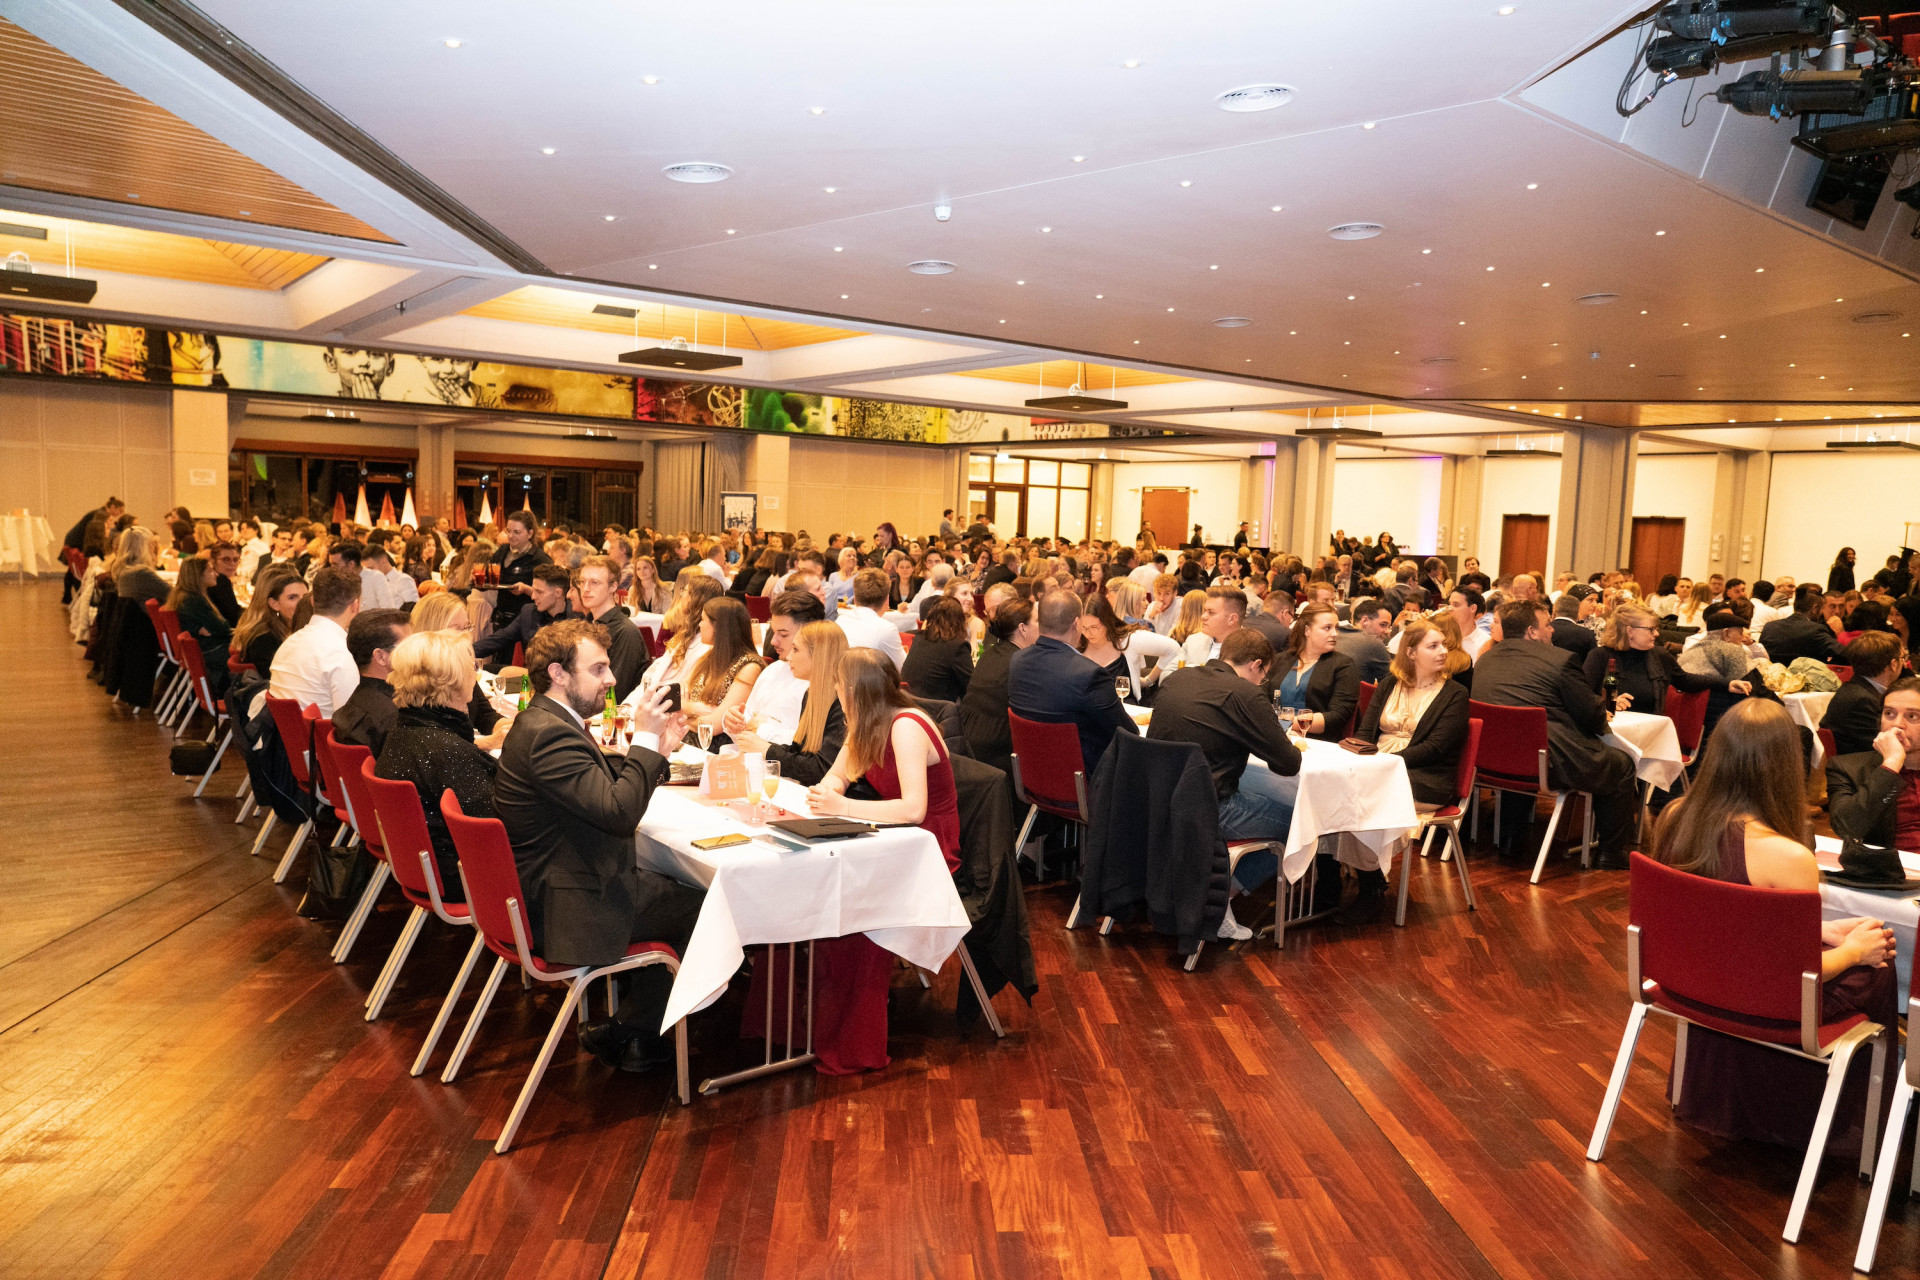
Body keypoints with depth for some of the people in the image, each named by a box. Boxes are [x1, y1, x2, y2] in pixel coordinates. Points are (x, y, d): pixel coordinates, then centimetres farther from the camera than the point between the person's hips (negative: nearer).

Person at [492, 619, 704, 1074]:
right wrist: (645, 739, -22)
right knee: (703, 908, 0)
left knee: (677, 887, 17)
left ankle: (629, 1026, 22)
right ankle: (627, 1033, 17)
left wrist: (657, 747, 0)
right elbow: (619, 811, -30)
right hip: (569, 909, -10)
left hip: (544, 890, 11)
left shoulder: (545, 720, 9)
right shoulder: (549, 734, -25)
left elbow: (608, 783, 13)